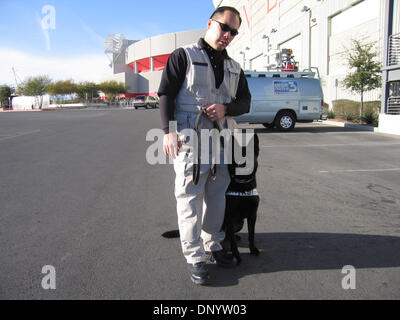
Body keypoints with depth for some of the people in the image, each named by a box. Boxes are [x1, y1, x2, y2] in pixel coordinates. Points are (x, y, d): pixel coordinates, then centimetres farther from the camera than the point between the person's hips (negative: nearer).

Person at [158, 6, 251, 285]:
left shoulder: (234, 68, 17)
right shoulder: (184, 56, 1)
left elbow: (245, 102, 17)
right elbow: (166, 94, -5)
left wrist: (225, 108, -6)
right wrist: (169, 131, -15)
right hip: (189, 141, -6)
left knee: (217, 198, 13)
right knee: (190, 200, -4)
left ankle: (213, 246, 29)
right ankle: (195, 259, 5)